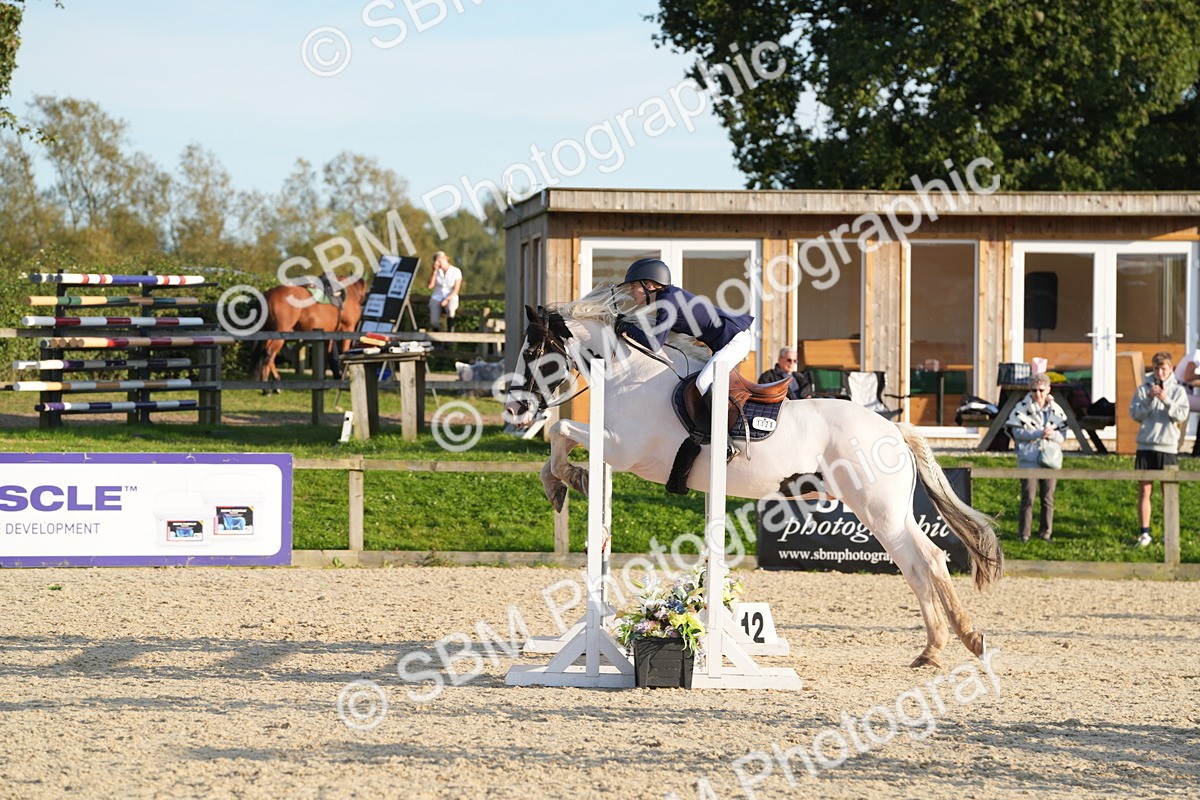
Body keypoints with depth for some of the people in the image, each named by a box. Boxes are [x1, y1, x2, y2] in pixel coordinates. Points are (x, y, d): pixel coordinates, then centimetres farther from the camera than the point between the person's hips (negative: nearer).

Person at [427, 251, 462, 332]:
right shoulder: (437, 271, 2)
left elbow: (456, 290, -10)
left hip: (450, 299, -2)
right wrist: (435, 271, -14)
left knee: (450, 309, -41)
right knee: (433, 323, -22)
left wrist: (447, 300, -23)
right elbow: (430, 285, -10)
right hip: (437, 298, 2)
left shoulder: (456, 271, -6)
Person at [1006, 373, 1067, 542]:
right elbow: (1017, 432, -9)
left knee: (1048, 498, 7)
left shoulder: (1056, 409, 8)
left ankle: (1046, 531, 16)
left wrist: (1051, 434, -16)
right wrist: (1039, 434, -19)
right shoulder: (1022, 408, -1)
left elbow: (1062, 435, 6)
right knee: (1028, 498, -5)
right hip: (1029, 459, -3)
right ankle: (1024, 533, 2)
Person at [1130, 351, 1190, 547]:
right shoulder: (1144, 389, 6)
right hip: (1145, 445, 1)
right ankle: (1144, 533, 4)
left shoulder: (1177, 390, 4)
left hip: (1168, 446, -1)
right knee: (1144, 490, 0)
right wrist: (1148, 399, -15)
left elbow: (1182, 414, -8)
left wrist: (1166, 401, -20)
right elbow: (1135, 413, -2)